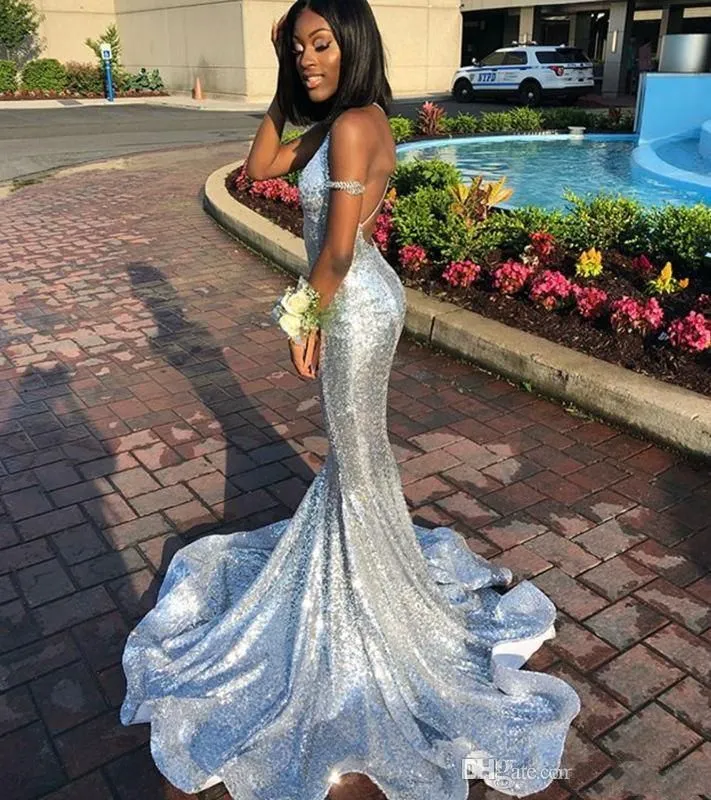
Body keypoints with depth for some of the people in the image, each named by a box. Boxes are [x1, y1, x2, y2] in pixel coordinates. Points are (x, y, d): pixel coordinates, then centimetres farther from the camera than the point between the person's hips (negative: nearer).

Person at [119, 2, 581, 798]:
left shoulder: (354, 124, -20)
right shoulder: (338, 119, 9)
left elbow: (337, 250, -23)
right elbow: (261, 167, 12)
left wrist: (305, 321, -12)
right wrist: (286, 88, 6)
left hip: (354, 306, -9)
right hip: (361, 297, 9)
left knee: (355, 448, 6)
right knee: (350, 437, 22)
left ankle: (375, 583, 26)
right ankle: (357, 542, 43)